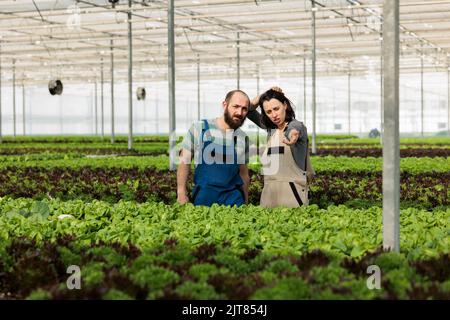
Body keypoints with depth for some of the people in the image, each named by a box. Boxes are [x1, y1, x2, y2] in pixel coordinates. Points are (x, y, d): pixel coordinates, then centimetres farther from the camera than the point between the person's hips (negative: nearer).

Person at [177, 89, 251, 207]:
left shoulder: (243, 138, 7)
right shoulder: (199, 128, -3)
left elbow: (244, 173, 14)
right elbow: (184, 162, -2)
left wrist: (245, 202, 13)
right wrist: (181, 193, -9)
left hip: (234, 198, 2)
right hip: (203, 197, -2)